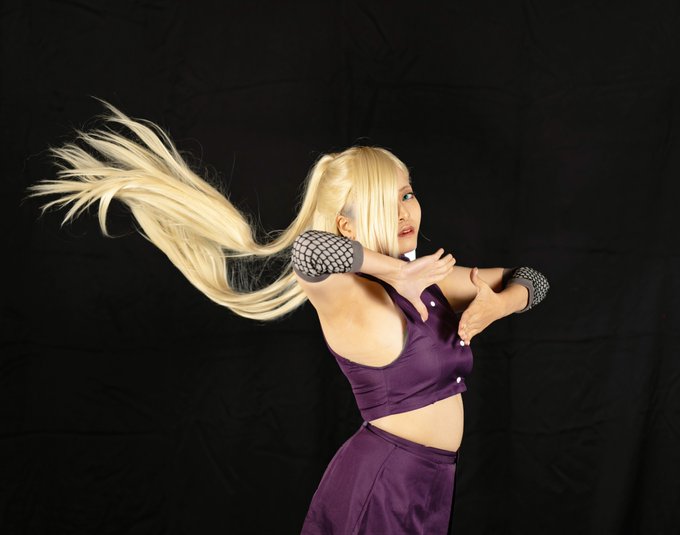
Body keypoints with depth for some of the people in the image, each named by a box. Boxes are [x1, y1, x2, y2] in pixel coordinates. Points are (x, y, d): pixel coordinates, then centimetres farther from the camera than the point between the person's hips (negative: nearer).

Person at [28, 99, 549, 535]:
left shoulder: (429, 281, 7)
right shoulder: (354, 302, -18)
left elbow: (529, 279, 17)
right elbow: (309, 248, -41)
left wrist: (496, 302, -4)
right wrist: (395, 271, -28)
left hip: (425, 487, 8)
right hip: (380, 490, -8)